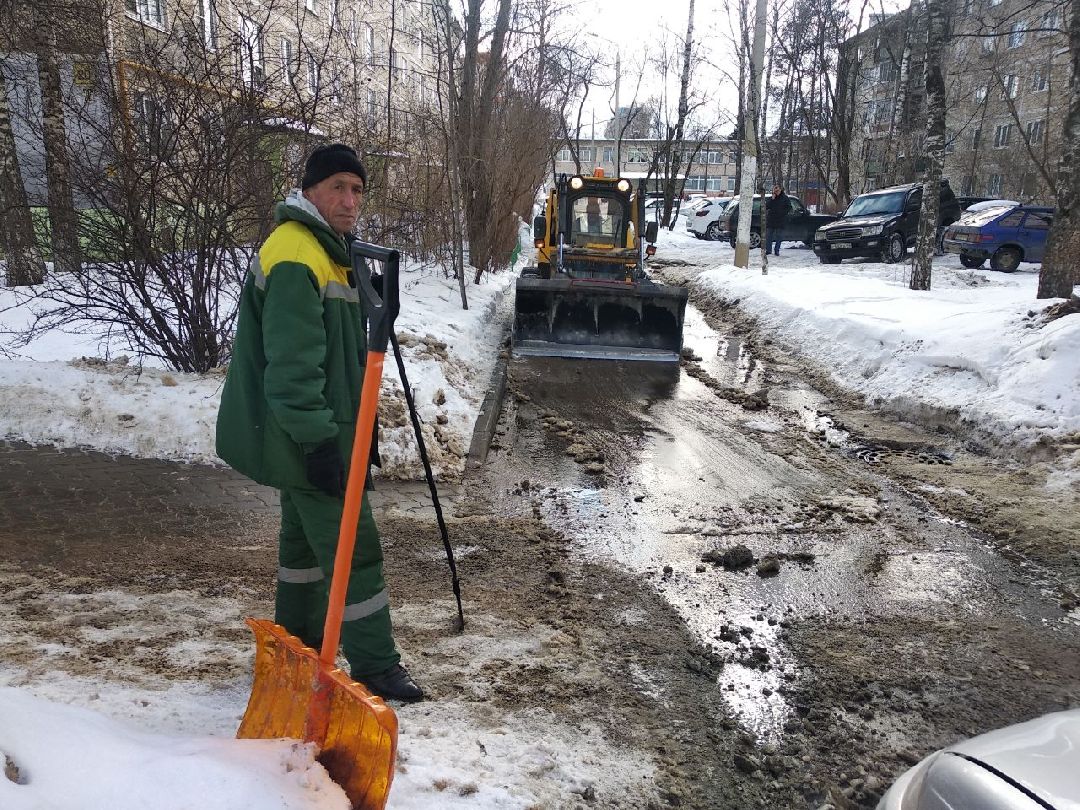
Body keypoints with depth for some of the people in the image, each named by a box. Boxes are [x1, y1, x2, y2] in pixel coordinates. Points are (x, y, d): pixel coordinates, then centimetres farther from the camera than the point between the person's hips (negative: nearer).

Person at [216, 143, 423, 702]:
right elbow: (292, 363, -26)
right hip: (307, 438, -11)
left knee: (306, 531, 21)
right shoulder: (296, 256, -19)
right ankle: (375, 667, 6)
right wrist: (317, 439, -27)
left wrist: (342, 427, 24)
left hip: (313, 431, 11)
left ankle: (298, 637, 37)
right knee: (353, 546, -5)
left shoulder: (325, 248, 15)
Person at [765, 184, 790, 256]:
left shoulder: (785, 198, 4)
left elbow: (789, 208, 6)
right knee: (769, 236, 1)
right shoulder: (771, 198, 9)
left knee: (778, 237, 2)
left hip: (780, 221, -2)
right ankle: (768, 250, 4)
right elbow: (766, 207, -3)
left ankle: (777, 250, 7)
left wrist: (783, 213, -7)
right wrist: (772, 199, -11)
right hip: (770, 220, 2)